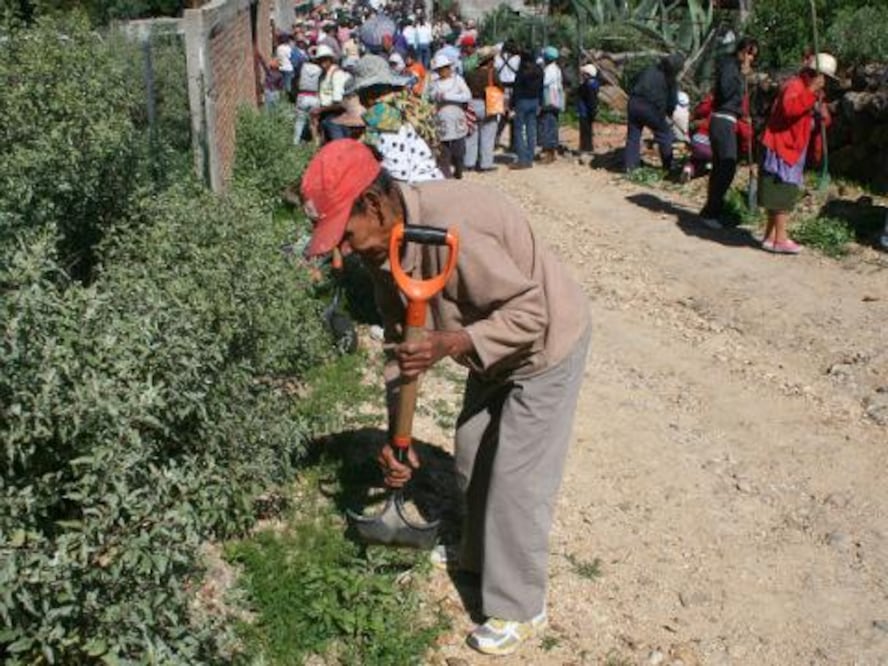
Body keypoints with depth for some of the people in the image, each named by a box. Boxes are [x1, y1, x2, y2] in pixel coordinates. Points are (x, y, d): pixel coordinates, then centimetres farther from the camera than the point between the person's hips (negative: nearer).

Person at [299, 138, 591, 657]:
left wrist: (452, 344, -43)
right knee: (472, 457, 22)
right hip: (494, 347, 9)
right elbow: (402, 342, -3)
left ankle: (520, 610, 17)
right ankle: (482, 556, 46)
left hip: (546, 344, -9)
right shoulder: (385, 244, -10)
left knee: (516, 479, -2)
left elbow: (531, 313, -32)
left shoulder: (452, 229, -38)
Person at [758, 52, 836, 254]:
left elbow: (821, 121, 17)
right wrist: (812, 92, -36)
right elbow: (789, 108, -33)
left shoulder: (810, 92, 18)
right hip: (781, 149, -10)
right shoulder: (794, 86, -13)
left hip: (793, 150, 10)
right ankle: (780, 240, -3)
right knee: (784, 194, -8)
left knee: (780, 195, 13)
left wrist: (822, 114, -5)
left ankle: (770, 237, 20)